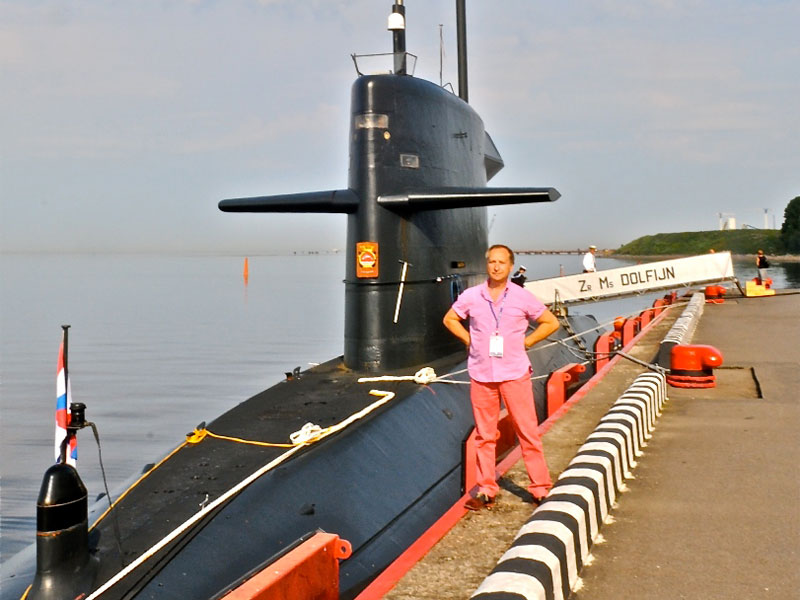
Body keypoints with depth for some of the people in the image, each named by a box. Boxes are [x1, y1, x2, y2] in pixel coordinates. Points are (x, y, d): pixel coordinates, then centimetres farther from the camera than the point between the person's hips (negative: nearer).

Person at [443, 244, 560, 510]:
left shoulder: (522, 297, -1)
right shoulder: (471, 296, 2)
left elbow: (551, 322, 8)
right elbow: (450, 319, 17)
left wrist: (526, 342, 1)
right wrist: (469, 340, 6)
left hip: (515, 373, -2)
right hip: (481, 375, 2)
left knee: (528, 433, -1)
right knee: (484, 435, 8)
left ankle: (541, 489, 8)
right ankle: (486, 491, 17)